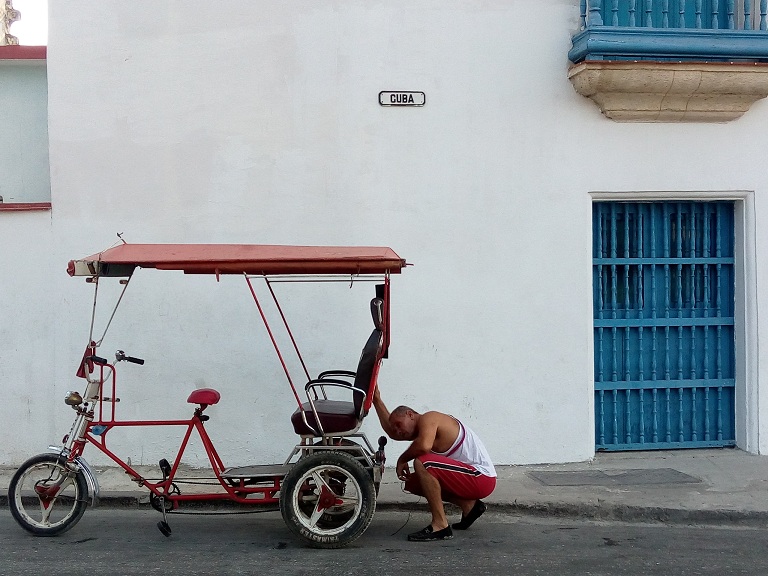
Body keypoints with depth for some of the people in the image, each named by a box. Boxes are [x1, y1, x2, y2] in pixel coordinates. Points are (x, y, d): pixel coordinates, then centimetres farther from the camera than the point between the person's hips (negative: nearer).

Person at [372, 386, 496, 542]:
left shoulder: (428, 418, -12)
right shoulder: (423, 429, 16)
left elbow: (423, 446, -32)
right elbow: (391, 432, 24)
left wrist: (402, 460, -14)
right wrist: (377, 399, 23)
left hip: (482, 477, -10)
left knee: (422, 463, -27)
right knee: (413, 484, 13)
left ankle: (440, 526, -23)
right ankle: (469, 505, 12)